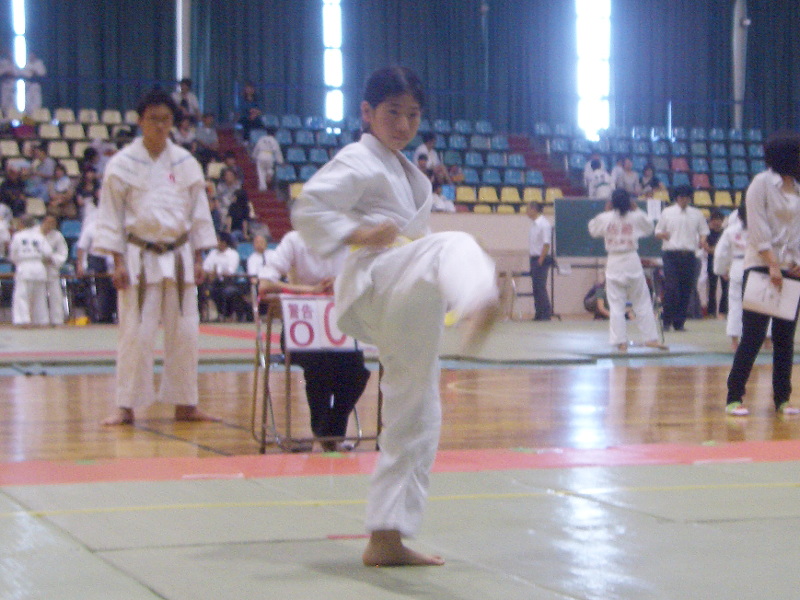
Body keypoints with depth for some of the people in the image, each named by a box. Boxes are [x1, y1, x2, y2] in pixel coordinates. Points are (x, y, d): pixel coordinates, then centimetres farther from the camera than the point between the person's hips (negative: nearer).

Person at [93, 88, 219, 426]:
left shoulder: (186, 163, 6)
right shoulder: (123, 164, -3)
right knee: (135, 332, -5)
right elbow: (110, 216, -2)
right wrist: (118, 262, -8)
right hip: (140, 256, -3)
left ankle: (185, 404, 15)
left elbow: (199, 212, 9)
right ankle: (126, 407, 3)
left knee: (185, 332, 4)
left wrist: (198, 259, 5)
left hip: (178, 255, 3)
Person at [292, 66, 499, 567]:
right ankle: (478, 307, -78)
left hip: (408, 314, 9)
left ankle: (386, 539, 12)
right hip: (377, 285, -9)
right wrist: (358, 235, -22)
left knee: (416, 417, 7)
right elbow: (308, 211, -11)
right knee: (454, 245, -39)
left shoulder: (408, 174, 28)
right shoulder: (358, 162, 0)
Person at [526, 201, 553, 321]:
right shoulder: (534, 224, 13)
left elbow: (546, 244, -17)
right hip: (534, 258, 9)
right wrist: (533, 260, 13)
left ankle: (546, 314, -4)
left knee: (540, 287, -8)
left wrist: (540, 260, -19)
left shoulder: (544, 224, -13)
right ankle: (539, 314, 13)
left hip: (541, 259, -9)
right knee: (536, 287, 9)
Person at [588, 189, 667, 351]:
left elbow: (593, 230, 16)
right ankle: (651, 338, 10)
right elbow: (649, 228, 16)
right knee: (643, 303, 9)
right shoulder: (636, 217, -3)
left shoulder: (605, 218, -4)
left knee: (616, 305, 3)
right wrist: (637, 210, 18)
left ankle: (620, 341, 0)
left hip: (614, 263, 0)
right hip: (632, 263, 0)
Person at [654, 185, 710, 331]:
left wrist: (702, 241, -7)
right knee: (671, 288, -12)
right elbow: (658, 232, 10)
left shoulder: (696, 214, 12)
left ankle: (679, 322, 10)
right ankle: (667, 321, -4)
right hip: (671, 254, -2)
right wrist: (663, 235, -14)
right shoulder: (667, 213, 7)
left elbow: (703, 231, 15)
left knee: (686, 290, 2)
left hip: (689, 254, 2)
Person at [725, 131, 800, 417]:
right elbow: (758, 227, -11)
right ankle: (734, 397, -1)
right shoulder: (762, 183, -5)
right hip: (761, 268, -6)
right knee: (752, 337, -7)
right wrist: (772, 264, -17)